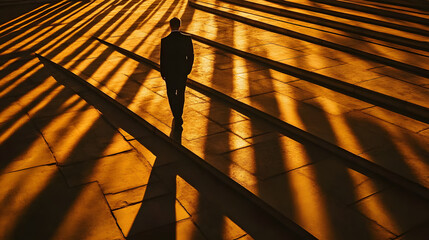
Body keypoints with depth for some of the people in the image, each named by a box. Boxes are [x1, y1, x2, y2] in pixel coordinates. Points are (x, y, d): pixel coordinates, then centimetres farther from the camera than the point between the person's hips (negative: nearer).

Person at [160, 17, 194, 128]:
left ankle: (177, 118, 6)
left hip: (170, 73, -2)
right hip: (182, 72, 2)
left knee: (171, 95, 14)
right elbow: (191, 56, -4)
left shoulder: (165, 41, -15)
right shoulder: (187, 38, -10)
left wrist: (163, 73, 4)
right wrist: (188, 70, 10)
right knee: (180, 94, 19)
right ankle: (179, 117, 29)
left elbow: (163, 59, -9)